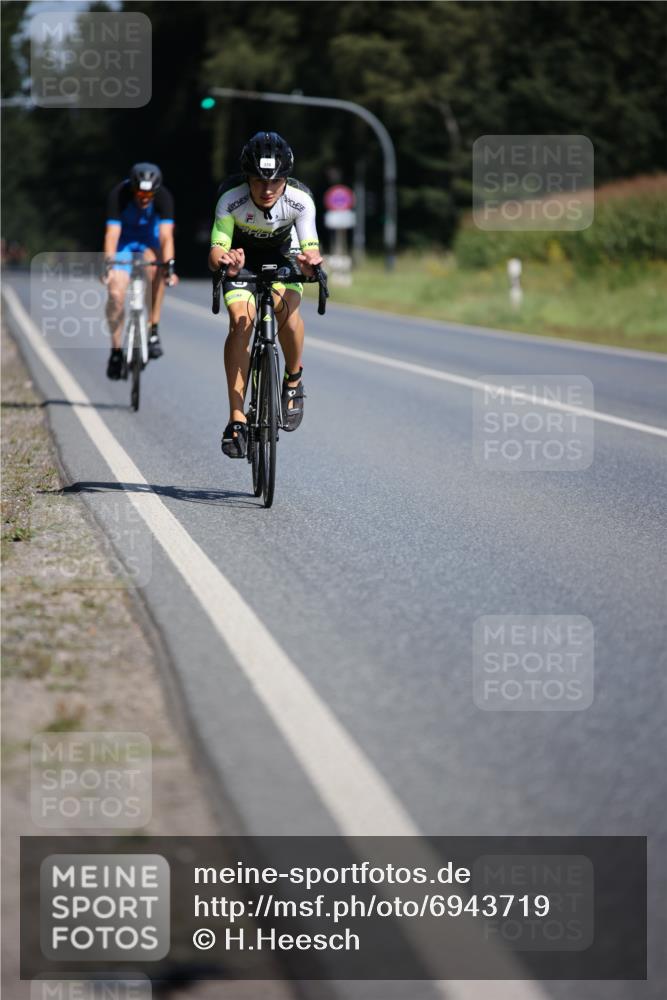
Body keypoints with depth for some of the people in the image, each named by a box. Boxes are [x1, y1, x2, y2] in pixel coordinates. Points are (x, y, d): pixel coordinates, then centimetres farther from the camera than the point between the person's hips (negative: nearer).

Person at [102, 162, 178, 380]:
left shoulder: (163, 197, -29)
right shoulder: (119, 195, -31)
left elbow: (166, 235, -36)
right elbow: (112, 233, -36)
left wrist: (169, 265, -49)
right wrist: (108, 265, -49)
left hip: (149, 239, 1)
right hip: (124, 240, -1)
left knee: (156, 268, -31)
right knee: (116, 294, -15)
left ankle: (153, 330, -20)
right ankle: (116, 349, 1)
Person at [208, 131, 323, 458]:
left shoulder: (300, 199, -31)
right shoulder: (231, 198, -33)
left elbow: (311, 247, -32)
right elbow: (216, 250, -35)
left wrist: (311, 260, -57)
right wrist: (223, 260, -59)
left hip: (282, 253, 0)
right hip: (242, 255, 0)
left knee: (286, 307, -29)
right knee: (240, 321, -22)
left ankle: (293, 379, -2)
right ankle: (236, 418, -18)